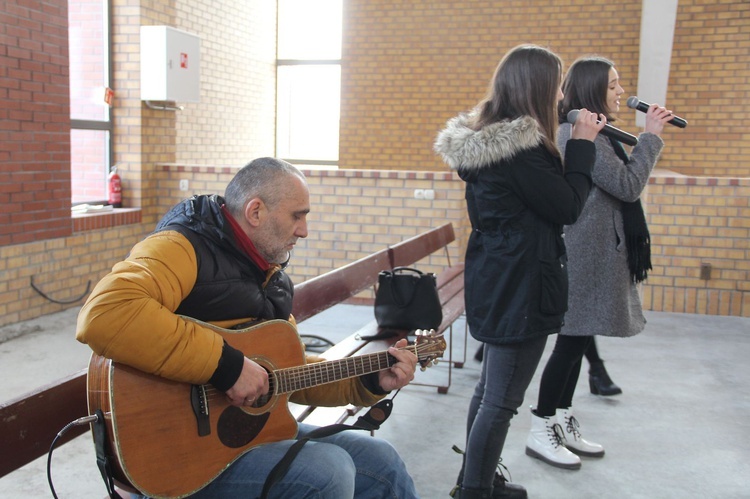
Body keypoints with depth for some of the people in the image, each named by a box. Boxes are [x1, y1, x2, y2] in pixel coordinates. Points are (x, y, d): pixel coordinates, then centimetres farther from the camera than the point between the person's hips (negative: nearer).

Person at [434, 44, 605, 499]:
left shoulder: (486, 137, 9)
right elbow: (568, 207, -14)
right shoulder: (520, 145, -21)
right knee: (503, 399, 0)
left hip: (494, 279, 11)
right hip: (520, 287, -11)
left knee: (491, 386, 21)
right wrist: (583, 145, -7)